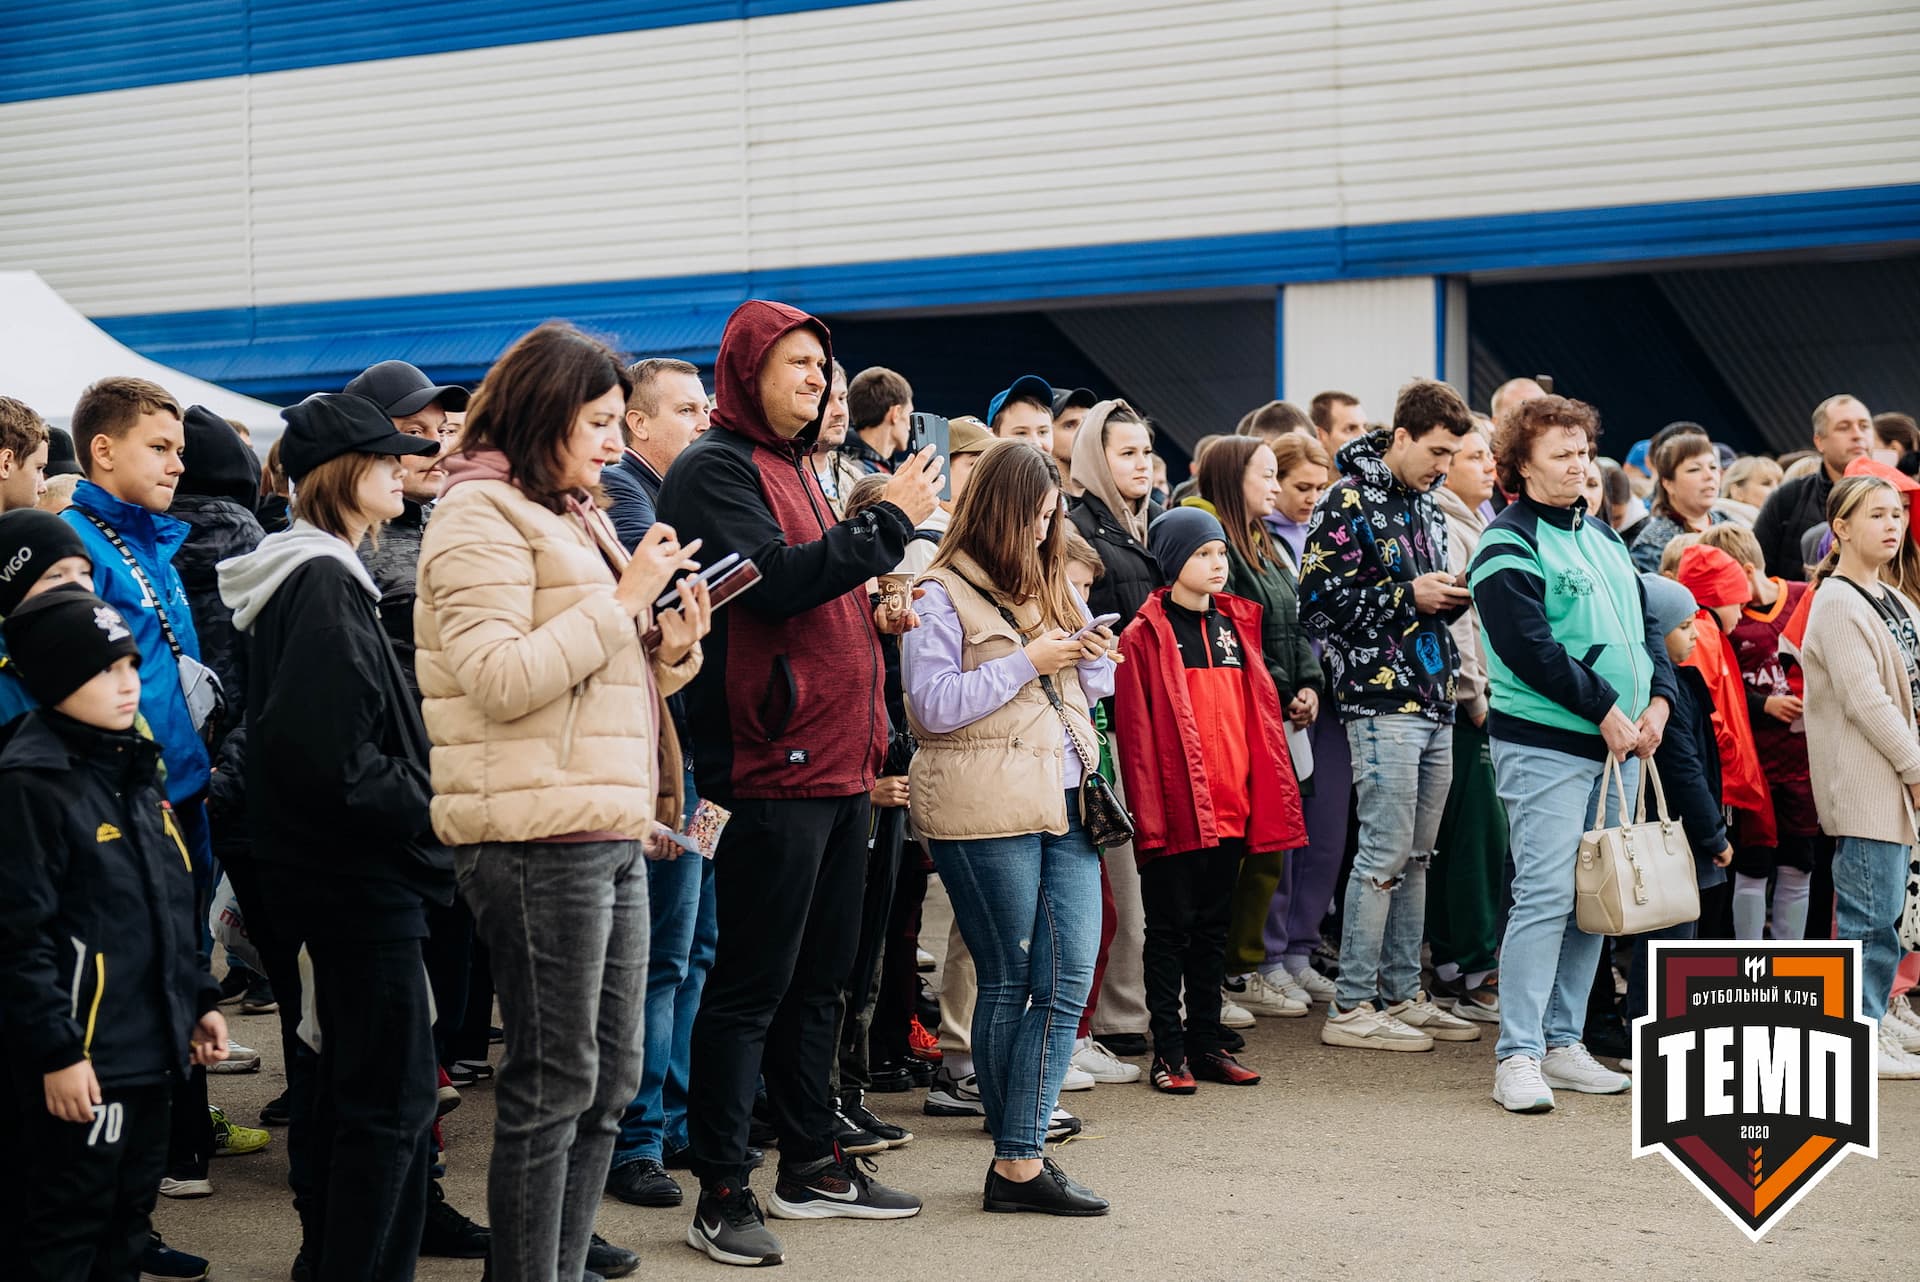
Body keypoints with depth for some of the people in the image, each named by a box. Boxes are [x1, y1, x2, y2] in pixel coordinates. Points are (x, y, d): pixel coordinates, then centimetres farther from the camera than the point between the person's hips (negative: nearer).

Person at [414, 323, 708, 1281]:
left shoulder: (572, 517, 20)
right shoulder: (481, 517, -8)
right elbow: (503, 680, -19)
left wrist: (672, 648, 6)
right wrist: (623, 602, -15)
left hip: (610, 832, 9)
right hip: (537, 834, -9)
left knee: (610, 1076, 12)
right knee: (554, 1084, -4)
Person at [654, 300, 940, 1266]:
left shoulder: (793, 467, 20)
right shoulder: (714, 469, -9)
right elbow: (773, 580, -22)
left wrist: (875, 610, 10)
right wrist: (890, 521, -17)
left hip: (834, 764, 9)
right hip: (768, 766, -9)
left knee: (818, 976, 16)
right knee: (751, 985, -5)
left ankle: (810, 1164, 26)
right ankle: (721, 1194, 2)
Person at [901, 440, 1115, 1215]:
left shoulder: (1050, 584, 18)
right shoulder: (941, 596, -4)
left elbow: (1092, 686, 24)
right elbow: (933, 706, -14)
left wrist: (1094, 657, 2)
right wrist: (1027, 662, -13)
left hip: (1066, 802, 7)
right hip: (987, 813, -6)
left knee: (1069, 980, -2)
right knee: (1007, 983, 1)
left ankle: (1019, 1160, 2)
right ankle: (1018, 1160, 9)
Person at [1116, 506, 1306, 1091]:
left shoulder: (1236, 626, 13)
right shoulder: (1144, 636, -5)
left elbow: (1258, 716, 15)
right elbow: (1135, 730, -8)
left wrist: (1264, 796, 9)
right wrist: (1147, 808, -14)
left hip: (1230, 807, 6)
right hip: (1175, 810, -6)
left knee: (1213, 927, 12)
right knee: (1170, 927, 1)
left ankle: (1207, 1044, 19)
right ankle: (1169, 1050, 6)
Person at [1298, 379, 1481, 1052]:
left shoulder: (1427, 505, 18)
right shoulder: (1348, 503, -8)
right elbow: (1318, 598, -14)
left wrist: (1452, 596, 6)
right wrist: (1409, 597, -14)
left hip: (1434, 702, 8)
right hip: (1382, 701, -8)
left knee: (1416, 855, 11)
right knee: (1386, 852, -8)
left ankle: (1402, 996, 19)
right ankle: (1351, 1009, -1)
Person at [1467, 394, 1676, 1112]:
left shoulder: (1602, 536, 17)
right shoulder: (1509, 546, -9)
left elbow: (1647, 623, 18)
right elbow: (1529, 647, -18)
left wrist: (1657, 699, 2)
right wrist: (1605, 709, -15)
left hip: (1618, 745, 8)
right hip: (1546, 745, -8)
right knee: (1546, 894, -11)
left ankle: (1563, 1044, 16)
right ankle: (1518, 1057, -8)